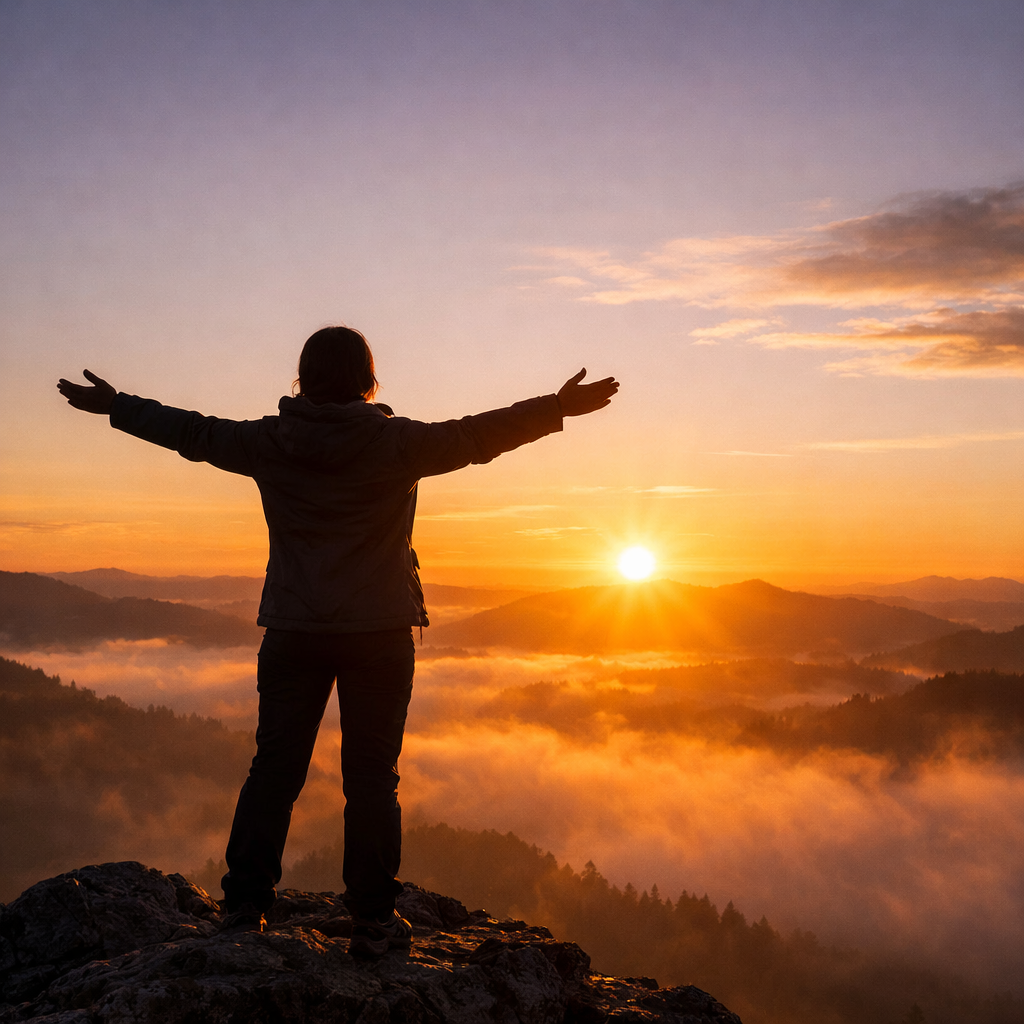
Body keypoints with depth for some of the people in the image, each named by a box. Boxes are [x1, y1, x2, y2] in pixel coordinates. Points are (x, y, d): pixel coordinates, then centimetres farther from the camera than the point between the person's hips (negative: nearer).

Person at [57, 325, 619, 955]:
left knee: (274, 769, 11)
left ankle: (244, 910, 15)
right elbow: (476, 436, -7)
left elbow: (191, 432, 10)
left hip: (293, 630, 2)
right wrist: (559, 408, 0)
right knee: (372, 776, 5)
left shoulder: (269, 441, 0)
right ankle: (375, 921, 11)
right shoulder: (396, 442, -8)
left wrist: (115, 405, 24)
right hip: (381, 631, -2)